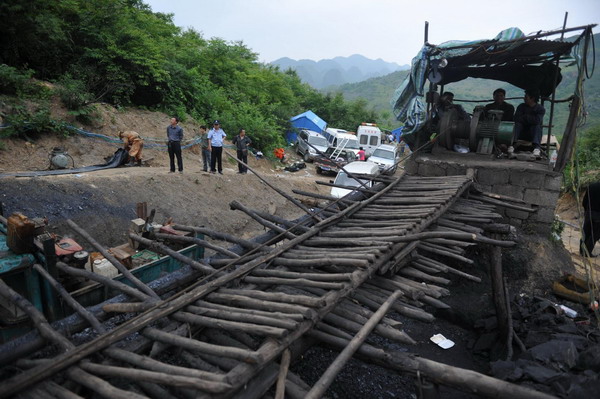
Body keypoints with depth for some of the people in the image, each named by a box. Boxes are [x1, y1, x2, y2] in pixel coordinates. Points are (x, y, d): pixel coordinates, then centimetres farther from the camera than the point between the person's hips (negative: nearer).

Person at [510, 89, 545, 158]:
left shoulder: (541, 109, -2)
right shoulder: (521, 106, 6)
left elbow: (537, 120, -22)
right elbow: (517, 119, -11)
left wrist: (525, 116, -10)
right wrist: (530, 120, -10)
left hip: (533, 134, -2)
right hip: (521, 134, 2)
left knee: (537, 126, -30)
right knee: (518, 124, -24)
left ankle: (536, 148, -52)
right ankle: (512, 145, -46)